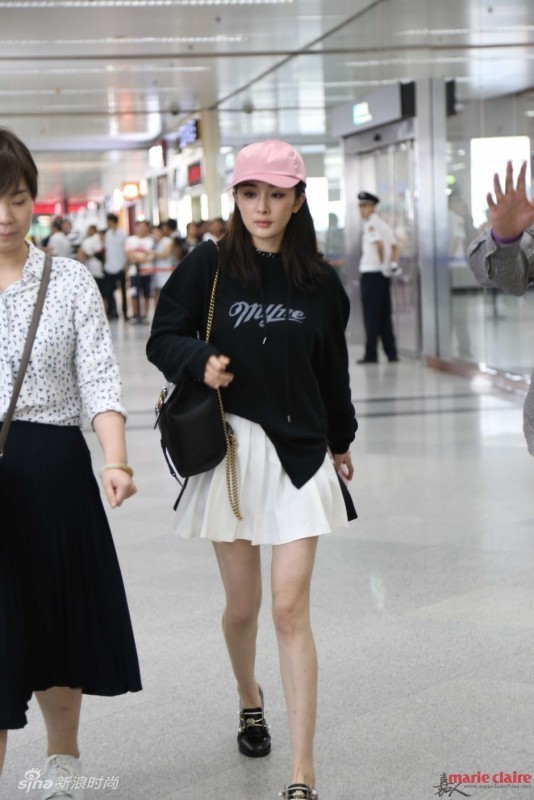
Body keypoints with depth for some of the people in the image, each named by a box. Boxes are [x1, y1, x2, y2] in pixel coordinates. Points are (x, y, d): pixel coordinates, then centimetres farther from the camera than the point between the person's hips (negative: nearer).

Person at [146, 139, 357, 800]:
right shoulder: (208, 267, -3)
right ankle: (249, 699, 45)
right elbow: (163, 339, 2)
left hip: (299, 454, 0)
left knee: (291, 609, -5)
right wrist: (201, 361, -19)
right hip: (229, 448, 0)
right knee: (242, 605, 11)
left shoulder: (319, 283, 2)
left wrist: (340, 442, 21)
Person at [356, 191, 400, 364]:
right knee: (385, 315, 11)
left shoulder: (371, 224, -10)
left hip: (370, 273, -8)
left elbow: (379, 243, -24)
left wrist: (383, 263, -14)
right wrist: (393, 264, 5)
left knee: (371, 316, -4)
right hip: (384, 275, 8)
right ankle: (391, 353, 9)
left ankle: (371, 354, -3)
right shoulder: (384, 224, 16)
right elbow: (395, 246, 13)